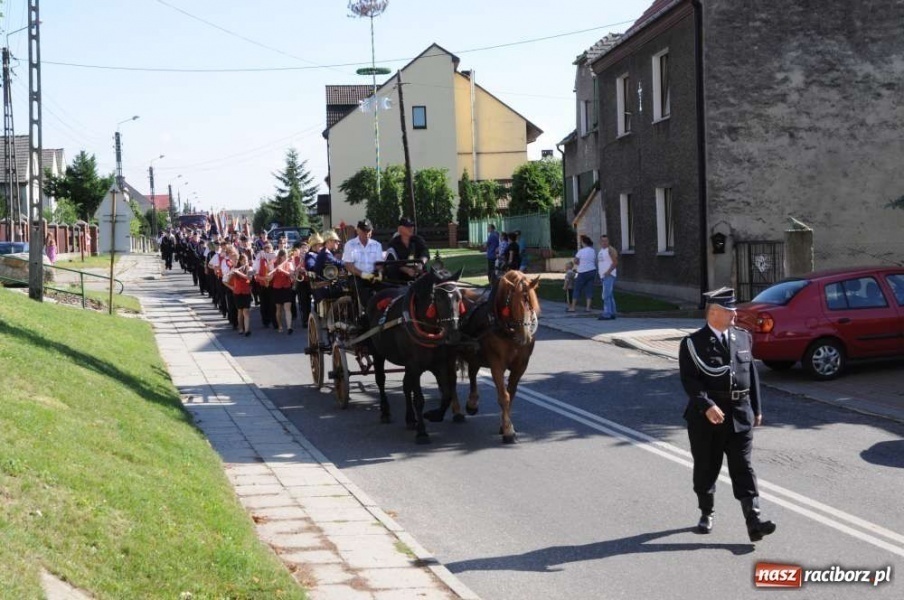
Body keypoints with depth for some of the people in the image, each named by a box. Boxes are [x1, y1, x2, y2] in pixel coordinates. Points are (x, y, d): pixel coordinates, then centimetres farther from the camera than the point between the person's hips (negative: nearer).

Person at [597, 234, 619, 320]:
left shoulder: (611, 250, -8)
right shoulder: (601, 250, 19)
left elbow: (615, 262, -15)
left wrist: (608, 272, -22)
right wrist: (599, 275, 18)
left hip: (609, 276, -9)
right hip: (603, 277, 9)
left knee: (606, 295, -14)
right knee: (609, 296, 10)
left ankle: (607, 314, -17)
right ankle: (612, 313, 13)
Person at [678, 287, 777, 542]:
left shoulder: (743, 337, 10)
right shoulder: (693, 344, -5)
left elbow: (751, 374, 15)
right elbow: (689, 380, -13)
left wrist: (756, 409, 14)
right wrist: (707, 406, -25)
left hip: (740, 414, 3)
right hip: (706, 416, -3)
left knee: (743, 468, -3)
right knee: (706, 467, 10)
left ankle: (753, 522, -9)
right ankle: (706, 513, 29)